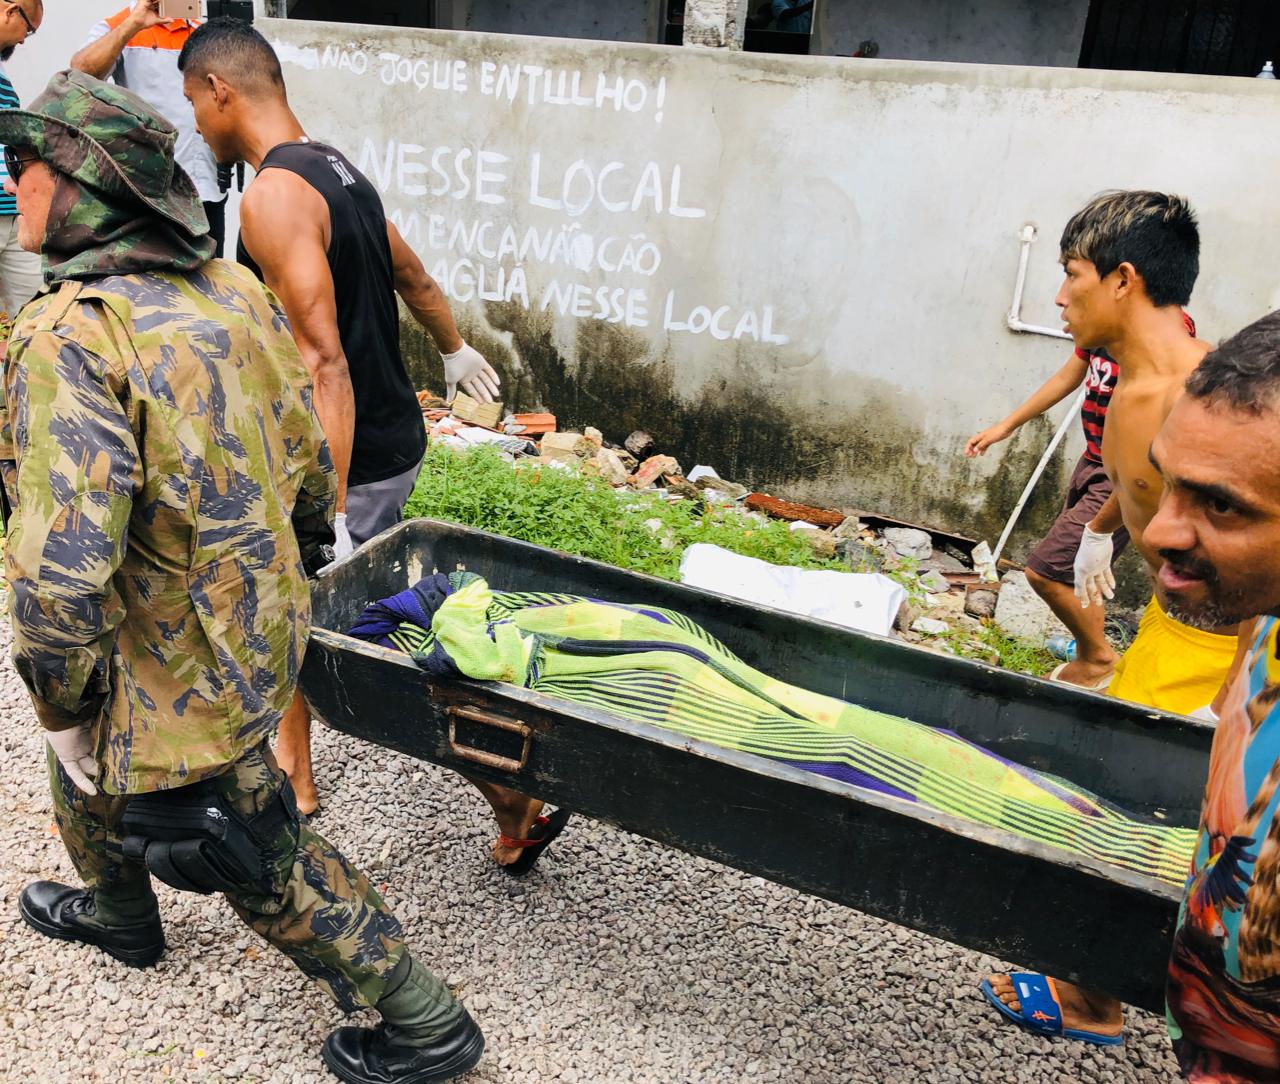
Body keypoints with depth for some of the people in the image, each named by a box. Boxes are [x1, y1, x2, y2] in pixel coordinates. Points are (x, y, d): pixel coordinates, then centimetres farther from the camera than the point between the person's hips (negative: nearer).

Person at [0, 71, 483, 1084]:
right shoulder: (234, 290, -1)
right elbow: (311, 458, 7)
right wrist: (294, 576, 21)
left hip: (184, 675, -9)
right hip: (263, 626, 9)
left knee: (267, 865, 14)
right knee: (91, 767, 34)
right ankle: (118, 913, 61)